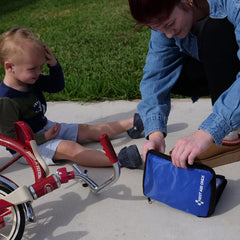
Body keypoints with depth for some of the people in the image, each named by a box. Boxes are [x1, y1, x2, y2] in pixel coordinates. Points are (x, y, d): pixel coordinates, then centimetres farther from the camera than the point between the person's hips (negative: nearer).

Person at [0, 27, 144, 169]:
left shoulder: (31, 80, -1)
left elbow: (57, 86, 13)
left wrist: (54, 64, -7)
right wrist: (44, 138, -23)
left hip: (45, 128, 10)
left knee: (87, 130, 8)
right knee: (68, 147, -30)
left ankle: (130, 123, 14)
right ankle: (119, 159, -43)